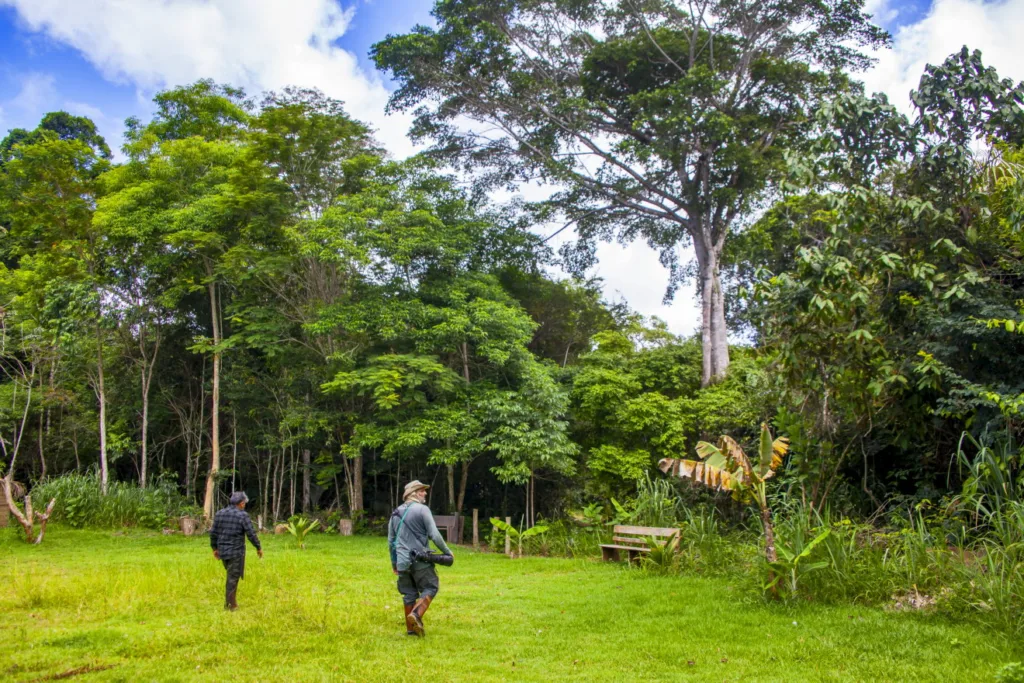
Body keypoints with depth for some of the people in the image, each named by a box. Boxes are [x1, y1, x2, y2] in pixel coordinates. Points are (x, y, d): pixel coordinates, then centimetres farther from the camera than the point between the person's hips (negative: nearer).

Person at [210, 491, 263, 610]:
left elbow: (213, 533, 5)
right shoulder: (242, 515, -13)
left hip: (223, 551, 6)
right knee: (233, 578, 3)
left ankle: (231, 601, 21)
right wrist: (259, 548, -1)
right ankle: (230, 605, 7)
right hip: (236, 552, -6)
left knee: (232, 575, 21)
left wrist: (215, 548, 17)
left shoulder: (219, 513, 3)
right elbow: (251, 534, -13)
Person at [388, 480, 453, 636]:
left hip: (402, 562, 6)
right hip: (420, 559, -6)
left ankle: (410, 628, 15)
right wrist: (447, 551, 1)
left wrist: (394, 562, 27)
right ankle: (416, 615, -15)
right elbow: (434, 535, -11)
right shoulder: (422, 509, -7)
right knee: (430, 588, 5)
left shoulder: (396, 513, 14)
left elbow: (390, 541, 19)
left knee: (409, 594, 13)